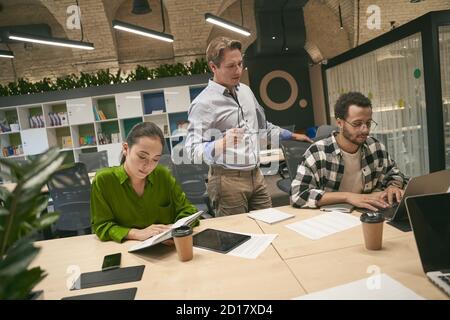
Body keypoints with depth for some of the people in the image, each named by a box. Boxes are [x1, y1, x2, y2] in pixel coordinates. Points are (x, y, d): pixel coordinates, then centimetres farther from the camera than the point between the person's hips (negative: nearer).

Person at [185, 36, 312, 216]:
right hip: (228, 180, -7)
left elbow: (261, 126, 23)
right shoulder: (204, 103, -14)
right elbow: (192, 150, -20)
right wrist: (219, 146, -38)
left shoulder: (245, 91, 10)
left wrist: (291, 135, 26)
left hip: (256, 175, 7)